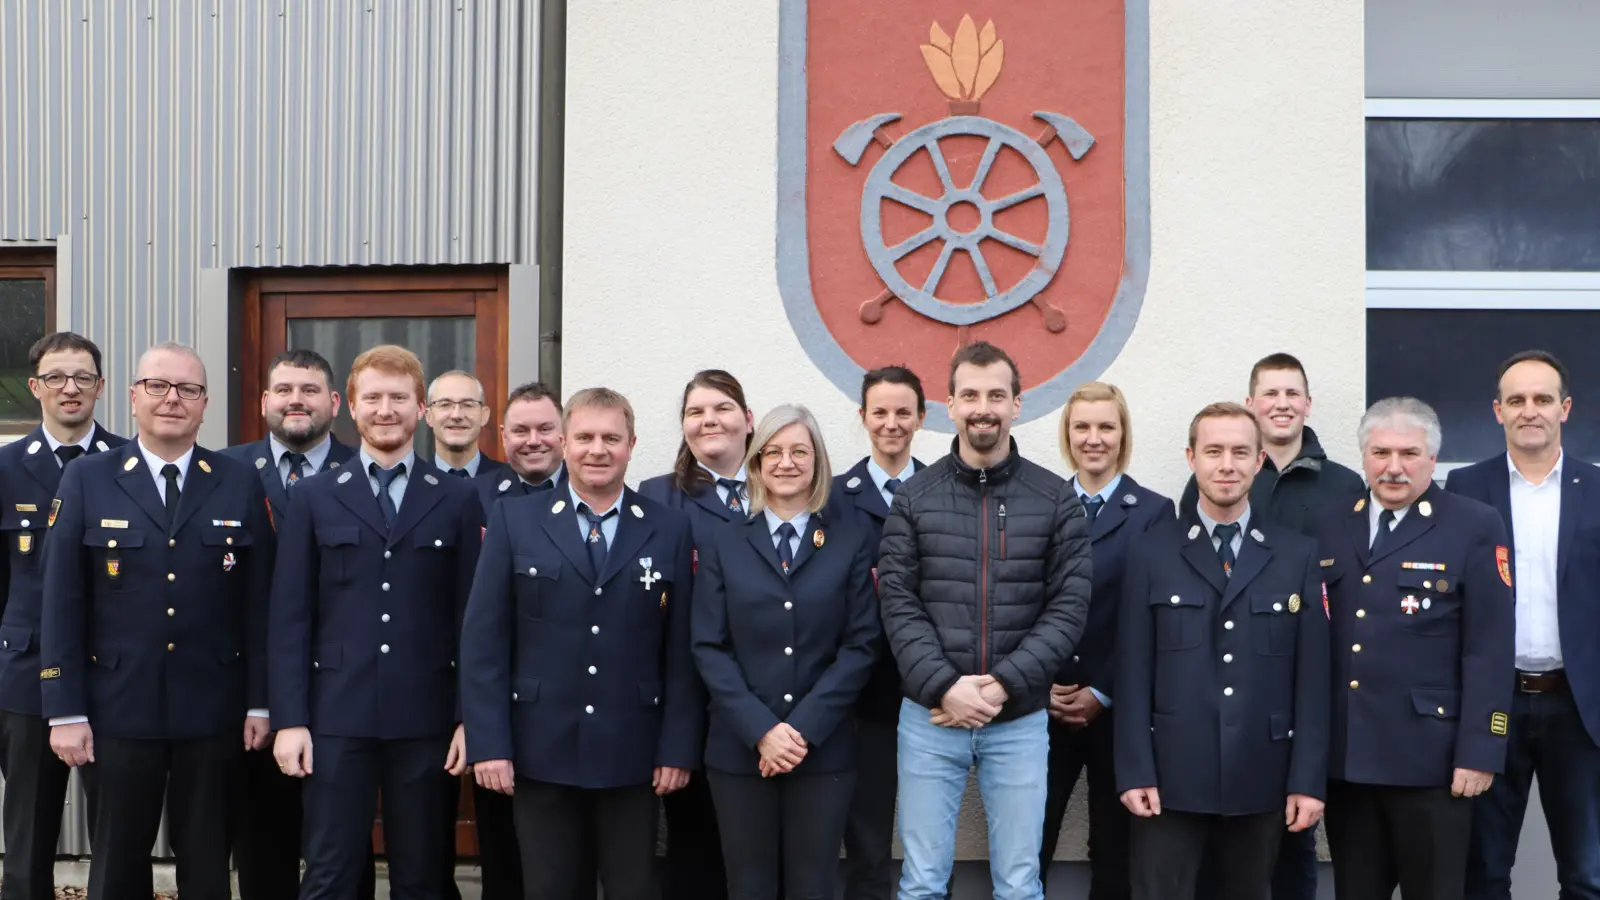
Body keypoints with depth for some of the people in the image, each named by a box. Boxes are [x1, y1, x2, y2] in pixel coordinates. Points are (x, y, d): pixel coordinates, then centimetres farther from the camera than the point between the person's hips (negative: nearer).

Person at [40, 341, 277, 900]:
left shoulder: (241, 484, 3)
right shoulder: (87, 480, 2)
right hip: (117, 710, 0)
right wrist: (65, 711, -5)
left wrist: (259, 703, -1)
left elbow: (259, 602, 3)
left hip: (214, 713, 1)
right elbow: (62, 603, -1)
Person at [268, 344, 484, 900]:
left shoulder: (457, 501, 6)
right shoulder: (314, 498, 7)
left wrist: (469, 717, -2)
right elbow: (290, 618, 3)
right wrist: (290, 719, -4)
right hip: (337, 717, 0)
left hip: (426, 720, 0)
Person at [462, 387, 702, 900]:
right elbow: (483, 640, -1)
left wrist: (679, 747, -3)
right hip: (541, 751, 0)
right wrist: (488, 743, -7)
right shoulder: (514, 521, 2)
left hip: (633, 755, 1)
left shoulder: (669, 530, 4)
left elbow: (683, 650, 2)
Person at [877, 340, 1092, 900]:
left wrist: (1002, 686, -13)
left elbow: (1068, 609, -4)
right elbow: (898, 605, -3)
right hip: (930, 717, 0)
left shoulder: (1056, 501, 1)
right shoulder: (914, 498, 2)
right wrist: (944, 687, -15)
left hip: (1019, 720, 0)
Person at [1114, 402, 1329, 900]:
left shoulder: (1298, 555, 6)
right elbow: (1133, 672, 0)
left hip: (1261, 780, 1)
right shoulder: (1153, 552, 3)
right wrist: (1134, 772, -7)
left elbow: (1312, 675, 3)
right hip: (1170, 778, -1)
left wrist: (1308, 780, -2)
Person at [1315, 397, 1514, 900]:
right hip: (1344, 758, 4)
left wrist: (1479, 752, -13)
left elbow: (1489, 651, -8)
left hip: (1428, 759, -4)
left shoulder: (1475, 528, -3)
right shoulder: (1330, 530, 10)